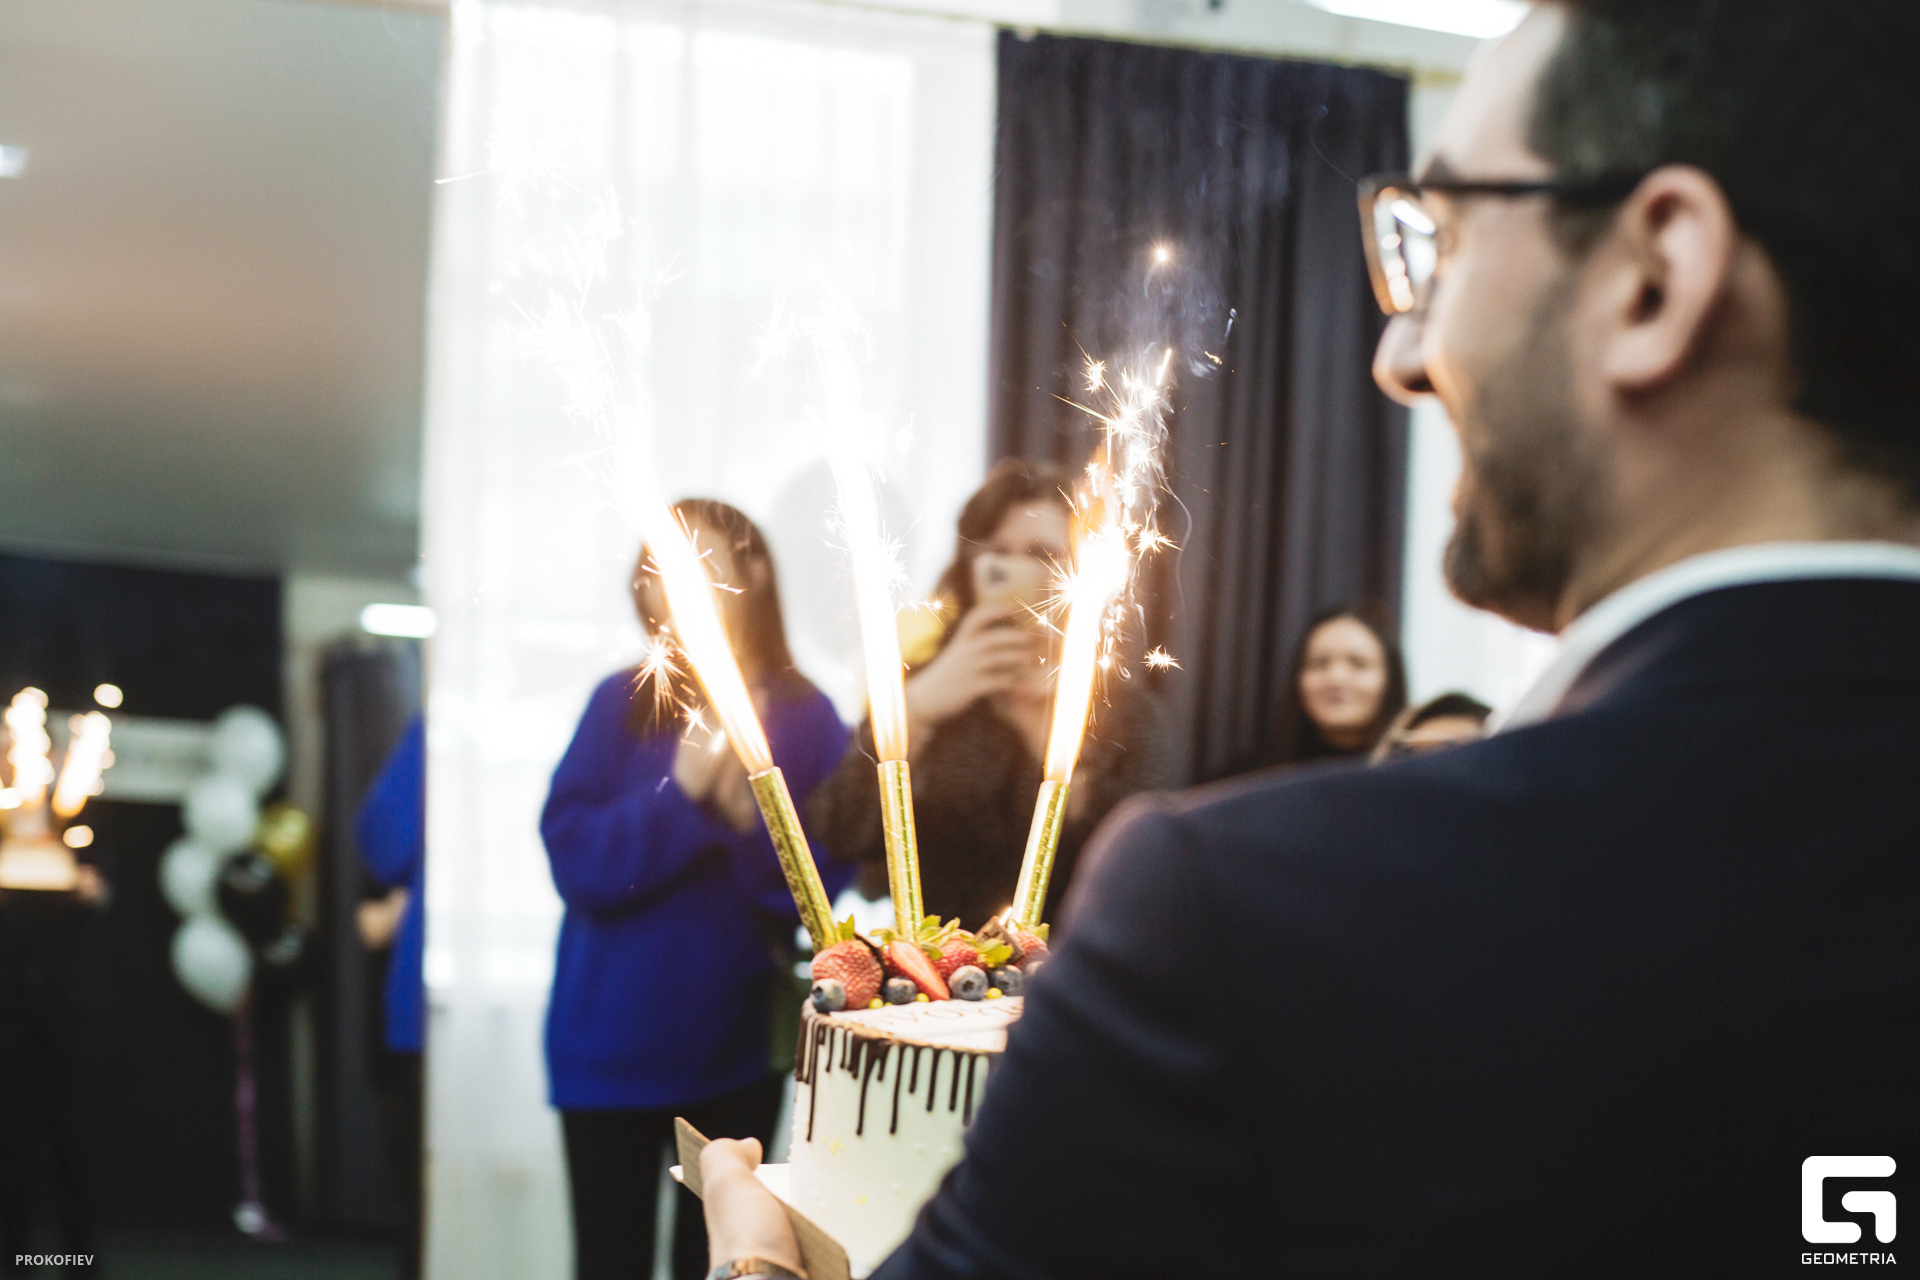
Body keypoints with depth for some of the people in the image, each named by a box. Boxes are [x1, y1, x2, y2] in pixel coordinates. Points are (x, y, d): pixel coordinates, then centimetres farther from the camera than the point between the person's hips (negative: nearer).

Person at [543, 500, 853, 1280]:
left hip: (738, 1048, 0)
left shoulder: (806, 718, -1)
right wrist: (683, 792, -18)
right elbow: (575, 858, -9)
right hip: (614, 1046, 0)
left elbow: (826, 878, -6)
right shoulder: (620, 704, 0)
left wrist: (749, 812, -20)